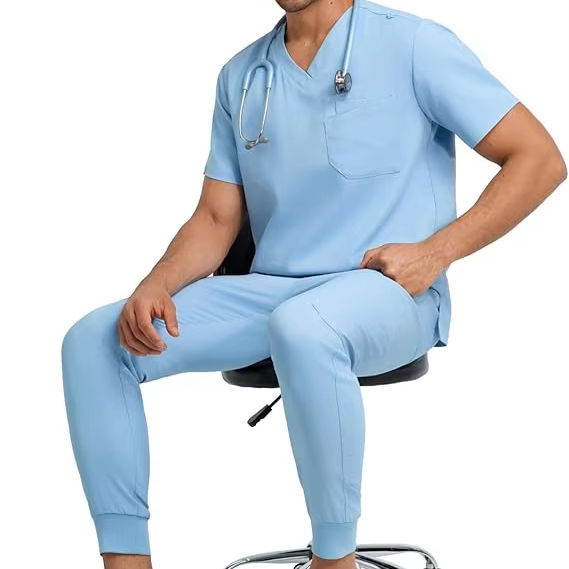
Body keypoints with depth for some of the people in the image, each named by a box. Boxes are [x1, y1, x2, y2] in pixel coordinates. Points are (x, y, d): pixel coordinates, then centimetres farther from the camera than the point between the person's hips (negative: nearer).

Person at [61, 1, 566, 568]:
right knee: (94, 342, -12)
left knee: (300, 328, -40)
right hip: (270, 289, 6)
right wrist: (155, 287, -7)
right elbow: (216, 218, 14)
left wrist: (435, 252, -14)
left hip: (390, 294, -6)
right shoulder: (241, 75, 14)